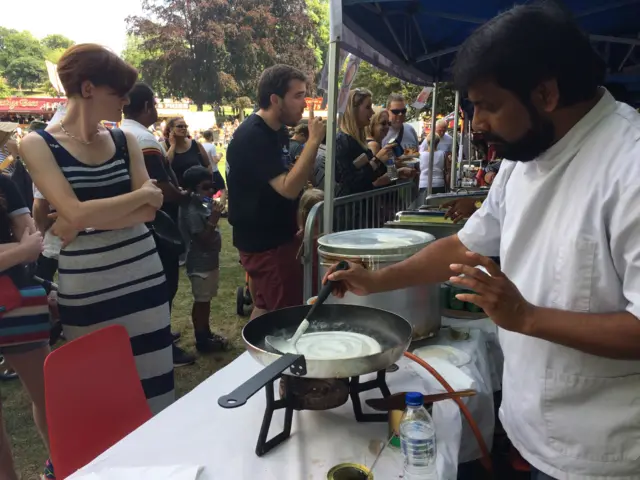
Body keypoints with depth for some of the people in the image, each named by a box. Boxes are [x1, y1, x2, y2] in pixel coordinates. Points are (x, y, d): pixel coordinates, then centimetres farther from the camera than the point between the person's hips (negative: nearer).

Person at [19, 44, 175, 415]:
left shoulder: (125, 140, 6)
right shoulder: (38, 145, -6)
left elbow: (149, 211, -3)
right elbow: (76, 212, -17)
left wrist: (83, 223, -13)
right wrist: (144, 193, -9)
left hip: (143, 275, 3)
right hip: (86, 287, -3)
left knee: (153, 376, 9)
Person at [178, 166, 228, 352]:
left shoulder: (202, 205, 8)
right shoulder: (193, 212, -22)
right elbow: (204, 240, -24)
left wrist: (214, 215, 6)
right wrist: (214, 219, -28)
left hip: (209, 261, 10)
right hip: (201, 264, -10)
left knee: (206, 301, 19)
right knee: (201, 302, 2)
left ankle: (206, 334, 32)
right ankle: (202, 341, 14)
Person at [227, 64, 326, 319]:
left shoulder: (275, 131, 9)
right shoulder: (252, 136, -21)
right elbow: (287, 188, -30)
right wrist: (313, 140, -25)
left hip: (277, 236, 10)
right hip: (264, 242, -10)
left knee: (267, 307, 18)